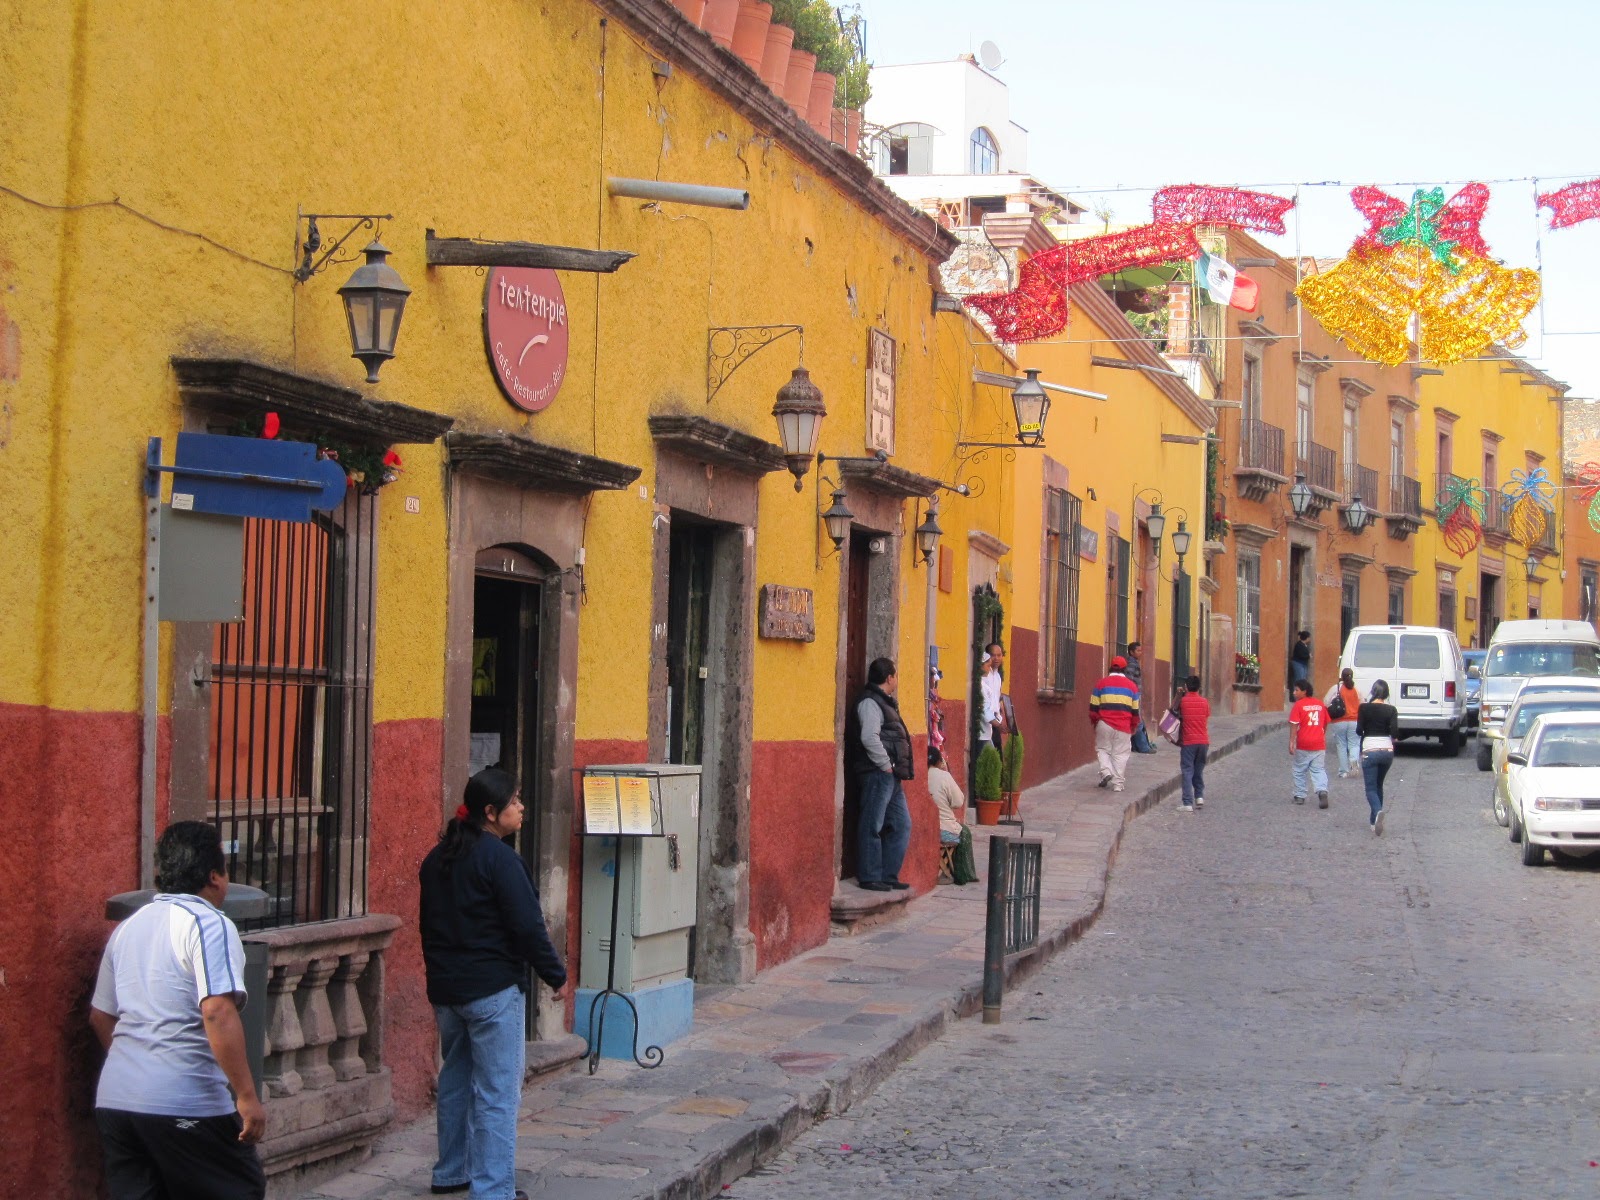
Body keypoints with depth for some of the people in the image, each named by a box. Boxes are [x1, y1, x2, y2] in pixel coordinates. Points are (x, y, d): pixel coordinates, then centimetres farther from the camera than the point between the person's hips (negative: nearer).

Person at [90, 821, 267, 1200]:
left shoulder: (128, 927, 15)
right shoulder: (208, 925, -9)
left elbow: (100, 1017, 22)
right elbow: (218, 1014, -21)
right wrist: (247, 1096, -19)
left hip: (113, 1098, 7)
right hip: (184, 1105, -7)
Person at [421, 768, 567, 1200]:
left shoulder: (437, 858, 11)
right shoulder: (500, 859, -16)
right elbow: (527, 926, -17)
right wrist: (556, 975, -5)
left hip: (446, 987, 9)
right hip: (493, 989, -8)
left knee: (455, 1080, 20)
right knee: (497, 1092, -4)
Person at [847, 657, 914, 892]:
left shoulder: (884, 702, 21)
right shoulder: (870, 702, -10)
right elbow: (869, 738, -22)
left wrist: (899, 768, 16)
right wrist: (886, 765, -17)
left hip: (891, 776, 10)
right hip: (878, 774, -10)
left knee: (901, 824, 12)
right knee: (873, 826, -5)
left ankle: (888, 876, 17)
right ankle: (869, 878, -1)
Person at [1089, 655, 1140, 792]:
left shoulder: (1102, 684, 3)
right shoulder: (1132, 686, 6)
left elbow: (1093, 707, 3)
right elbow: (1135, 710, 10)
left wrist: (1094, 722, 18)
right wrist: (1133, 725, 22)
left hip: (1105, 724, -1)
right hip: (1124, 727, 1)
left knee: (1102, 748, 16)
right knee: (1120, 754, 5)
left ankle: (1106, 771, -7)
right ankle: (1118, 784, 3)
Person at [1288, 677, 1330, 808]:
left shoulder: (1298, 705, -8)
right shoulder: (1320, 704, 9)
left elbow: (1294, 725, -14)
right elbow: (1325, 724, 17)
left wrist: (1291, 742, -15)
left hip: (1303, 745, -4)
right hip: (1319, 744, 4)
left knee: (1300, 771, 11)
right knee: (1319, 770, 4)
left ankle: (1300, 796, 17)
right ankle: (1322, 791, -18)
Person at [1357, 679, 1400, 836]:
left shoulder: (1364, 708, -5)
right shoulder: (1391, 709, -2)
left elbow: (1359, 730, -6)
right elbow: (1395, 732, -9)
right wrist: (1393, 738, 13)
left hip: (1370, 750, -3)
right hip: (1387, 750, 3)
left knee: (1371, 788, -3)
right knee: (1378, 785, 21)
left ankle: (1378, 812, -32)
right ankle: (1374, 820, 26)